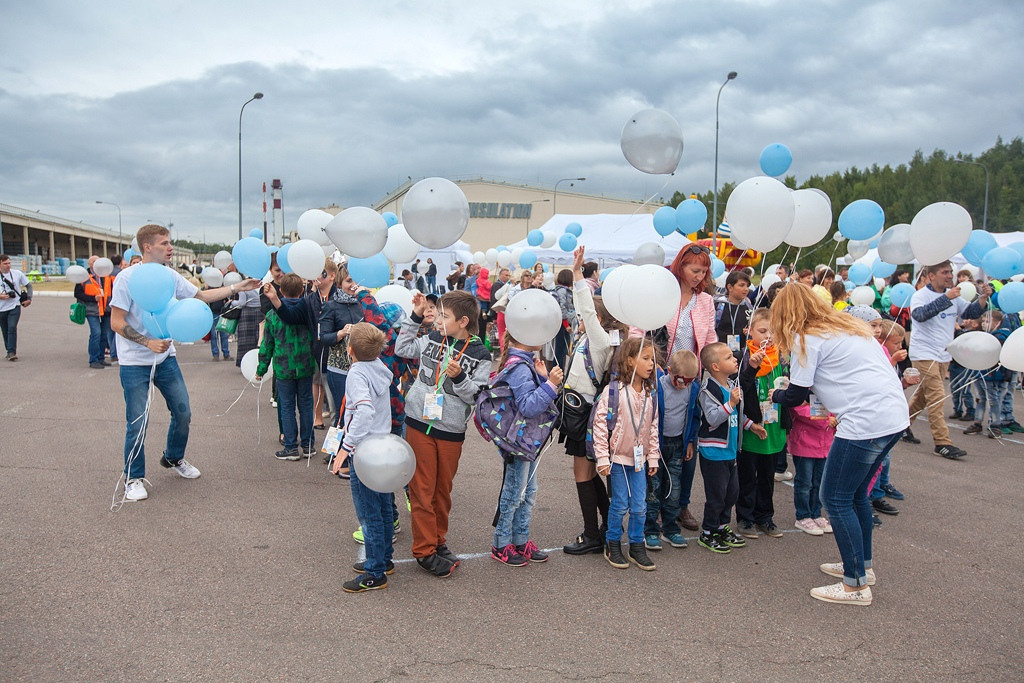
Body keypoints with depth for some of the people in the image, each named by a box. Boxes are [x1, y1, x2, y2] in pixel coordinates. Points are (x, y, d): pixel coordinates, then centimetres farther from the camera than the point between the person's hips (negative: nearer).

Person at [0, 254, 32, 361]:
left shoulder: (17, 273, 0)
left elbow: (28, 285, 11)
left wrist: (29, 298, 1)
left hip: (15, 306, -2)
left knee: (12, 328, -17)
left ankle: (12, 352, -17)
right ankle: (10, 351, 24)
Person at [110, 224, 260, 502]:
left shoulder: (170, 276, 2)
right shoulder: (127, 278, -16)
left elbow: (201, 296, 14)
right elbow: (116, 323, -16)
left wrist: (236, 288, 8)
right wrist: (148, 342, -24)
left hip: (165, 357, 6)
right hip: (135, 362, -6)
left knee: (183, 413, 12)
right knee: (137, 422, -1)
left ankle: (174, 459, 37)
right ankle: (133, 477, 18)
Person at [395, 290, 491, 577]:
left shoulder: (480, 355, -6)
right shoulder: (433, 340, 2)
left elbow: (478, 396, -8)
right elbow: (402, 349, 17)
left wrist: (459, 377, -24)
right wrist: (415, 316, 9)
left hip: (451, 431, -1)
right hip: (419, 424, 1)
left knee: (443, 489, 13)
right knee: (422, 489, 2)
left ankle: (438, 541, 31)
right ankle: (425, 550, 10)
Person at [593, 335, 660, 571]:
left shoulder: (650, 393, 5)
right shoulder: (613, 390, -13)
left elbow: (653, 426, 11)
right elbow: (600, 423, -13)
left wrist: (653, 457, 10)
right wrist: (602, 458, -13)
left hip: (640, 458, 5)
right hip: (618, 457, -4)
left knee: (640, 506, 7)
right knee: (620, 505, 3)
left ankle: (637, 547, 22)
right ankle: (612, 545, 21)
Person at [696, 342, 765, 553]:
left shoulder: (731, 385, 9)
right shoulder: (709, 390, -19)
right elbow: (712, 418, -27)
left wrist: (751, 425, 23)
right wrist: (730, 403, -32)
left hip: (730, 450, 9)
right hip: (713, 452, -9)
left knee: (732, 491, 16)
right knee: (716, 494, -2)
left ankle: (721, 527, 32)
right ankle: (707, 534, 13)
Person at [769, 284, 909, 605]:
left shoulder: (806, 340, -5)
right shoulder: (849, 326, 21)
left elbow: (795, 396, -1)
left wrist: (776, 395, 18)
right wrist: (827, 400, 24)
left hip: (866, 421, -9)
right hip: (895, 414, 9)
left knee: (836, 499, 1)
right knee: (855, 493, 22)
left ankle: (856, 585, 6)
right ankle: (862, 565, 34)